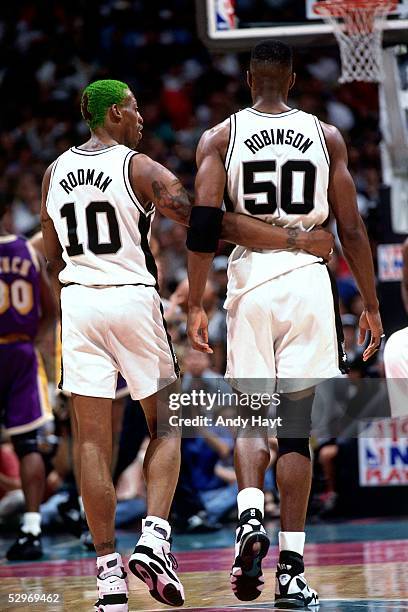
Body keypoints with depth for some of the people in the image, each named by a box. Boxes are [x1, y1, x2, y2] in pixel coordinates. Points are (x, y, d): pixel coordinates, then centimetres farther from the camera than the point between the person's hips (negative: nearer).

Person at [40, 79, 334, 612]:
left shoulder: (55, 173, 11)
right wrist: (297, 241, -10)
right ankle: (154, 538, -7)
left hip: (78, 302, 4)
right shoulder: (139, 168, -5)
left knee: (93, 440, 3)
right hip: (133, 298, -4)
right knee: (165, 426, 12)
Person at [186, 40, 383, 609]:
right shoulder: (325, 136, 7)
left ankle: (250, 515, -18)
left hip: (250, 284, 0)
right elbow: (352, 230, 5)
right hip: (308, 282, 0)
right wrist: (371, 305, 13)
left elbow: (204, 226, -5)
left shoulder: (220, 137, 5)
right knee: (295, 424, 4)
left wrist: (196, 306, -2)